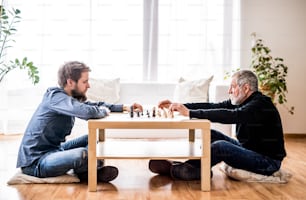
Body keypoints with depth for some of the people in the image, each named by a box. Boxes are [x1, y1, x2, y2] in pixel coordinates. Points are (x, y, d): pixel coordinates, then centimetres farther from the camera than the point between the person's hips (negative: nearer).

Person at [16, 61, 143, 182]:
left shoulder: (68, 98, 6)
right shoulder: (56, 97, -21)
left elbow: (94, 105, 19)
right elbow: (88, 112, -37)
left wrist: (124, 107, 10)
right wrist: (104, 111, -14)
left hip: (52, 150, 10)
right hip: (35, 161, -10)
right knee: (81, 155, -33)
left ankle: (84, 171, -12)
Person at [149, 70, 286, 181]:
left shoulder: (261, 104, -21)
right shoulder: (242, 102, 6)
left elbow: (231, 116, -36)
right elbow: (212, 106, -1)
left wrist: (190, 113, -39)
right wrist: (179, 106, -10)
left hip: (268, 162, -9)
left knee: (220, 146, -28)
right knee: (212, 135, 1)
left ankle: (174, 170, -17)